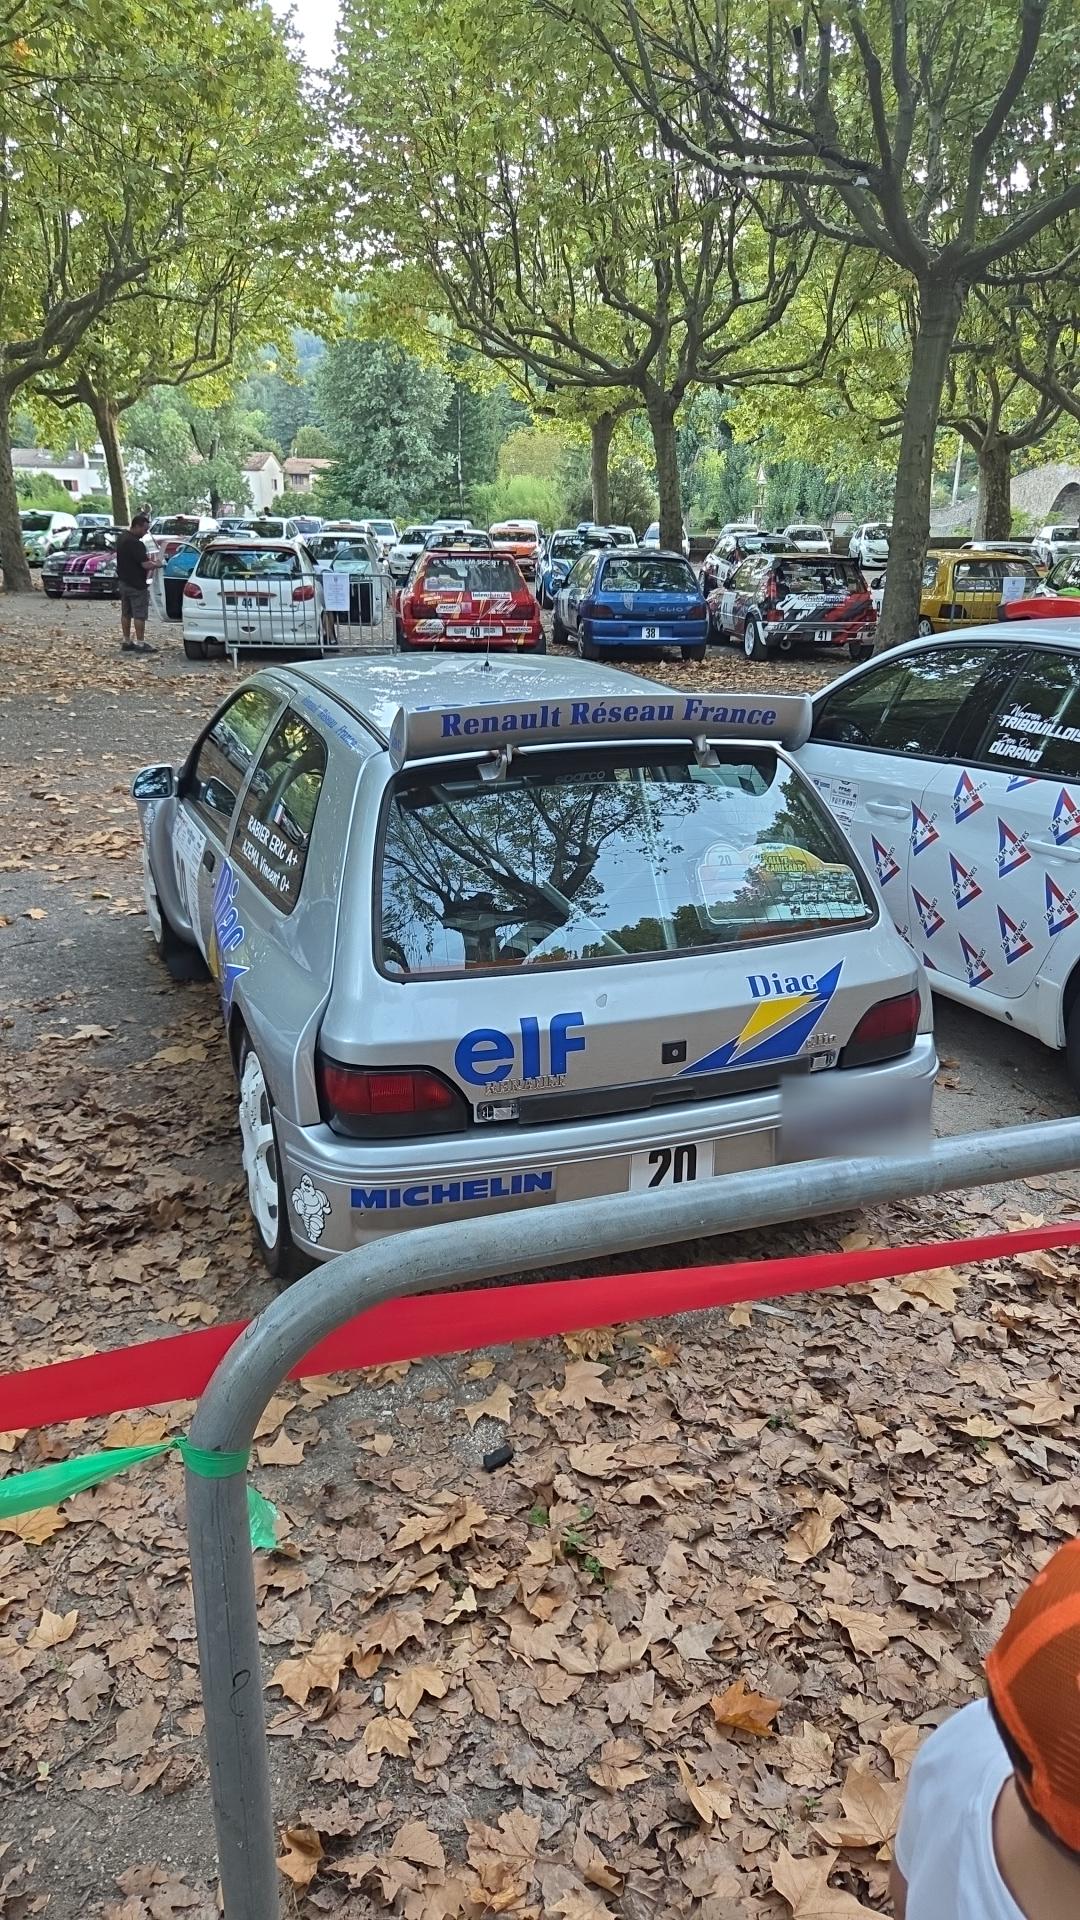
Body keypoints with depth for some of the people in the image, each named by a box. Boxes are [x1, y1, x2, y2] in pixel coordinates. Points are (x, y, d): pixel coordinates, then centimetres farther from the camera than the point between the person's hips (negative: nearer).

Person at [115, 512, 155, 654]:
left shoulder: (122, 538, 11)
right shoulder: (135, 543, -21)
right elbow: (145, 564, -25)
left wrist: (147, 557, 13)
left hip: (123, 582, 10)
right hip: (136, 584, -10)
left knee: (126, 614, 13)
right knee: (139, 615, -5)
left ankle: (126, 642, 19)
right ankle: (140, 643, -4)